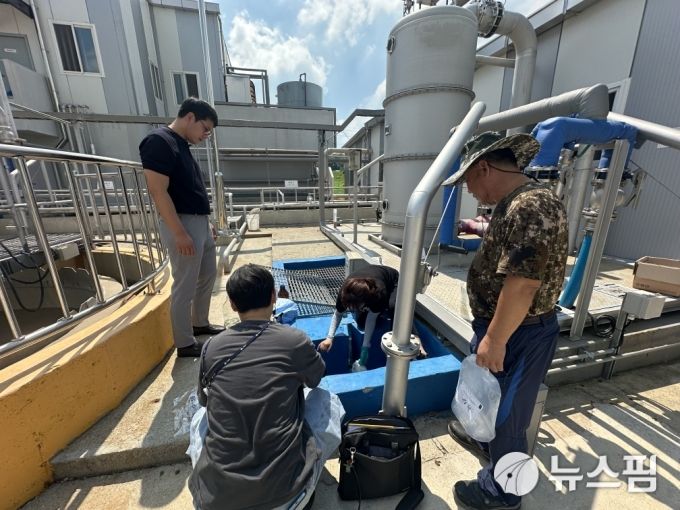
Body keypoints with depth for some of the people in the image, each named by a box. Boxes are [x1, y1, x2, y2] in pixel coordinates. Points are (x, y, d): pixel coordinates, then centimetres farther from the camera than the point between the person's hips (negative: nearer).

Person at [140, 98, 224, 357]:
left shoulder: (182, 144, 16)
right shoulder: (159, 141, -12)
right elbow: (158, 192, -19)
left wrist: (206, 223, 19)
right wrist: (180, 233, -22)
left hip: (200, 223, 10)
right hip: (182, 224, -10)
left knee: (208, 276, 18)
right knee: (185, 286, 0)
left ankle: (200, 324, 36)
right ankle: (185, 344, 15)